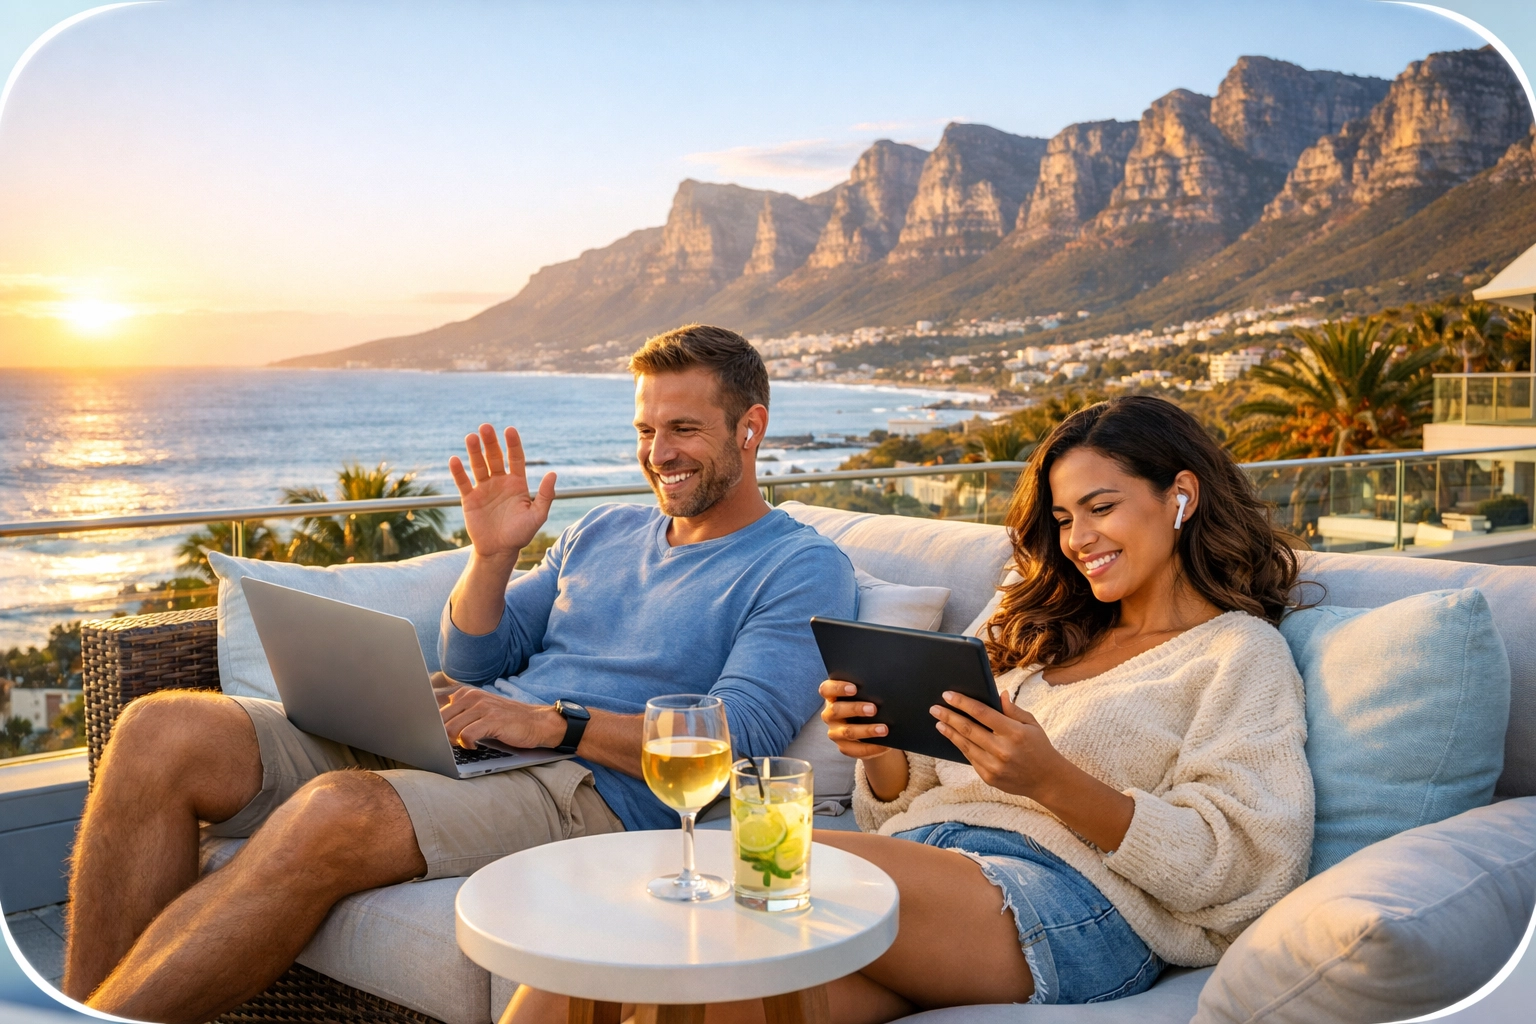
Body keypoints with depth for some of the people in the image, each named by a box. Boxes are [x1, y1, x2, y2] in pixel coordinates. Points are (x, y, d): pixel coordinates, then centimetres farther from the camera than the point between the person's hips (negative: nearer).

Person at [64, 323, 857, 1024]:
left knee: (331, 817, -37)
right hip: (451, 737, 8)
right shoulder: (603, 531, 24)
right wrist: (492, 553, 5)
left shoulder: (802, 569, 4)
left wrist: (552, 723, -17)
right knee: (163, 733, -13)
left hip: (585, 788, -7)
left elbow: (734, 740, -11)